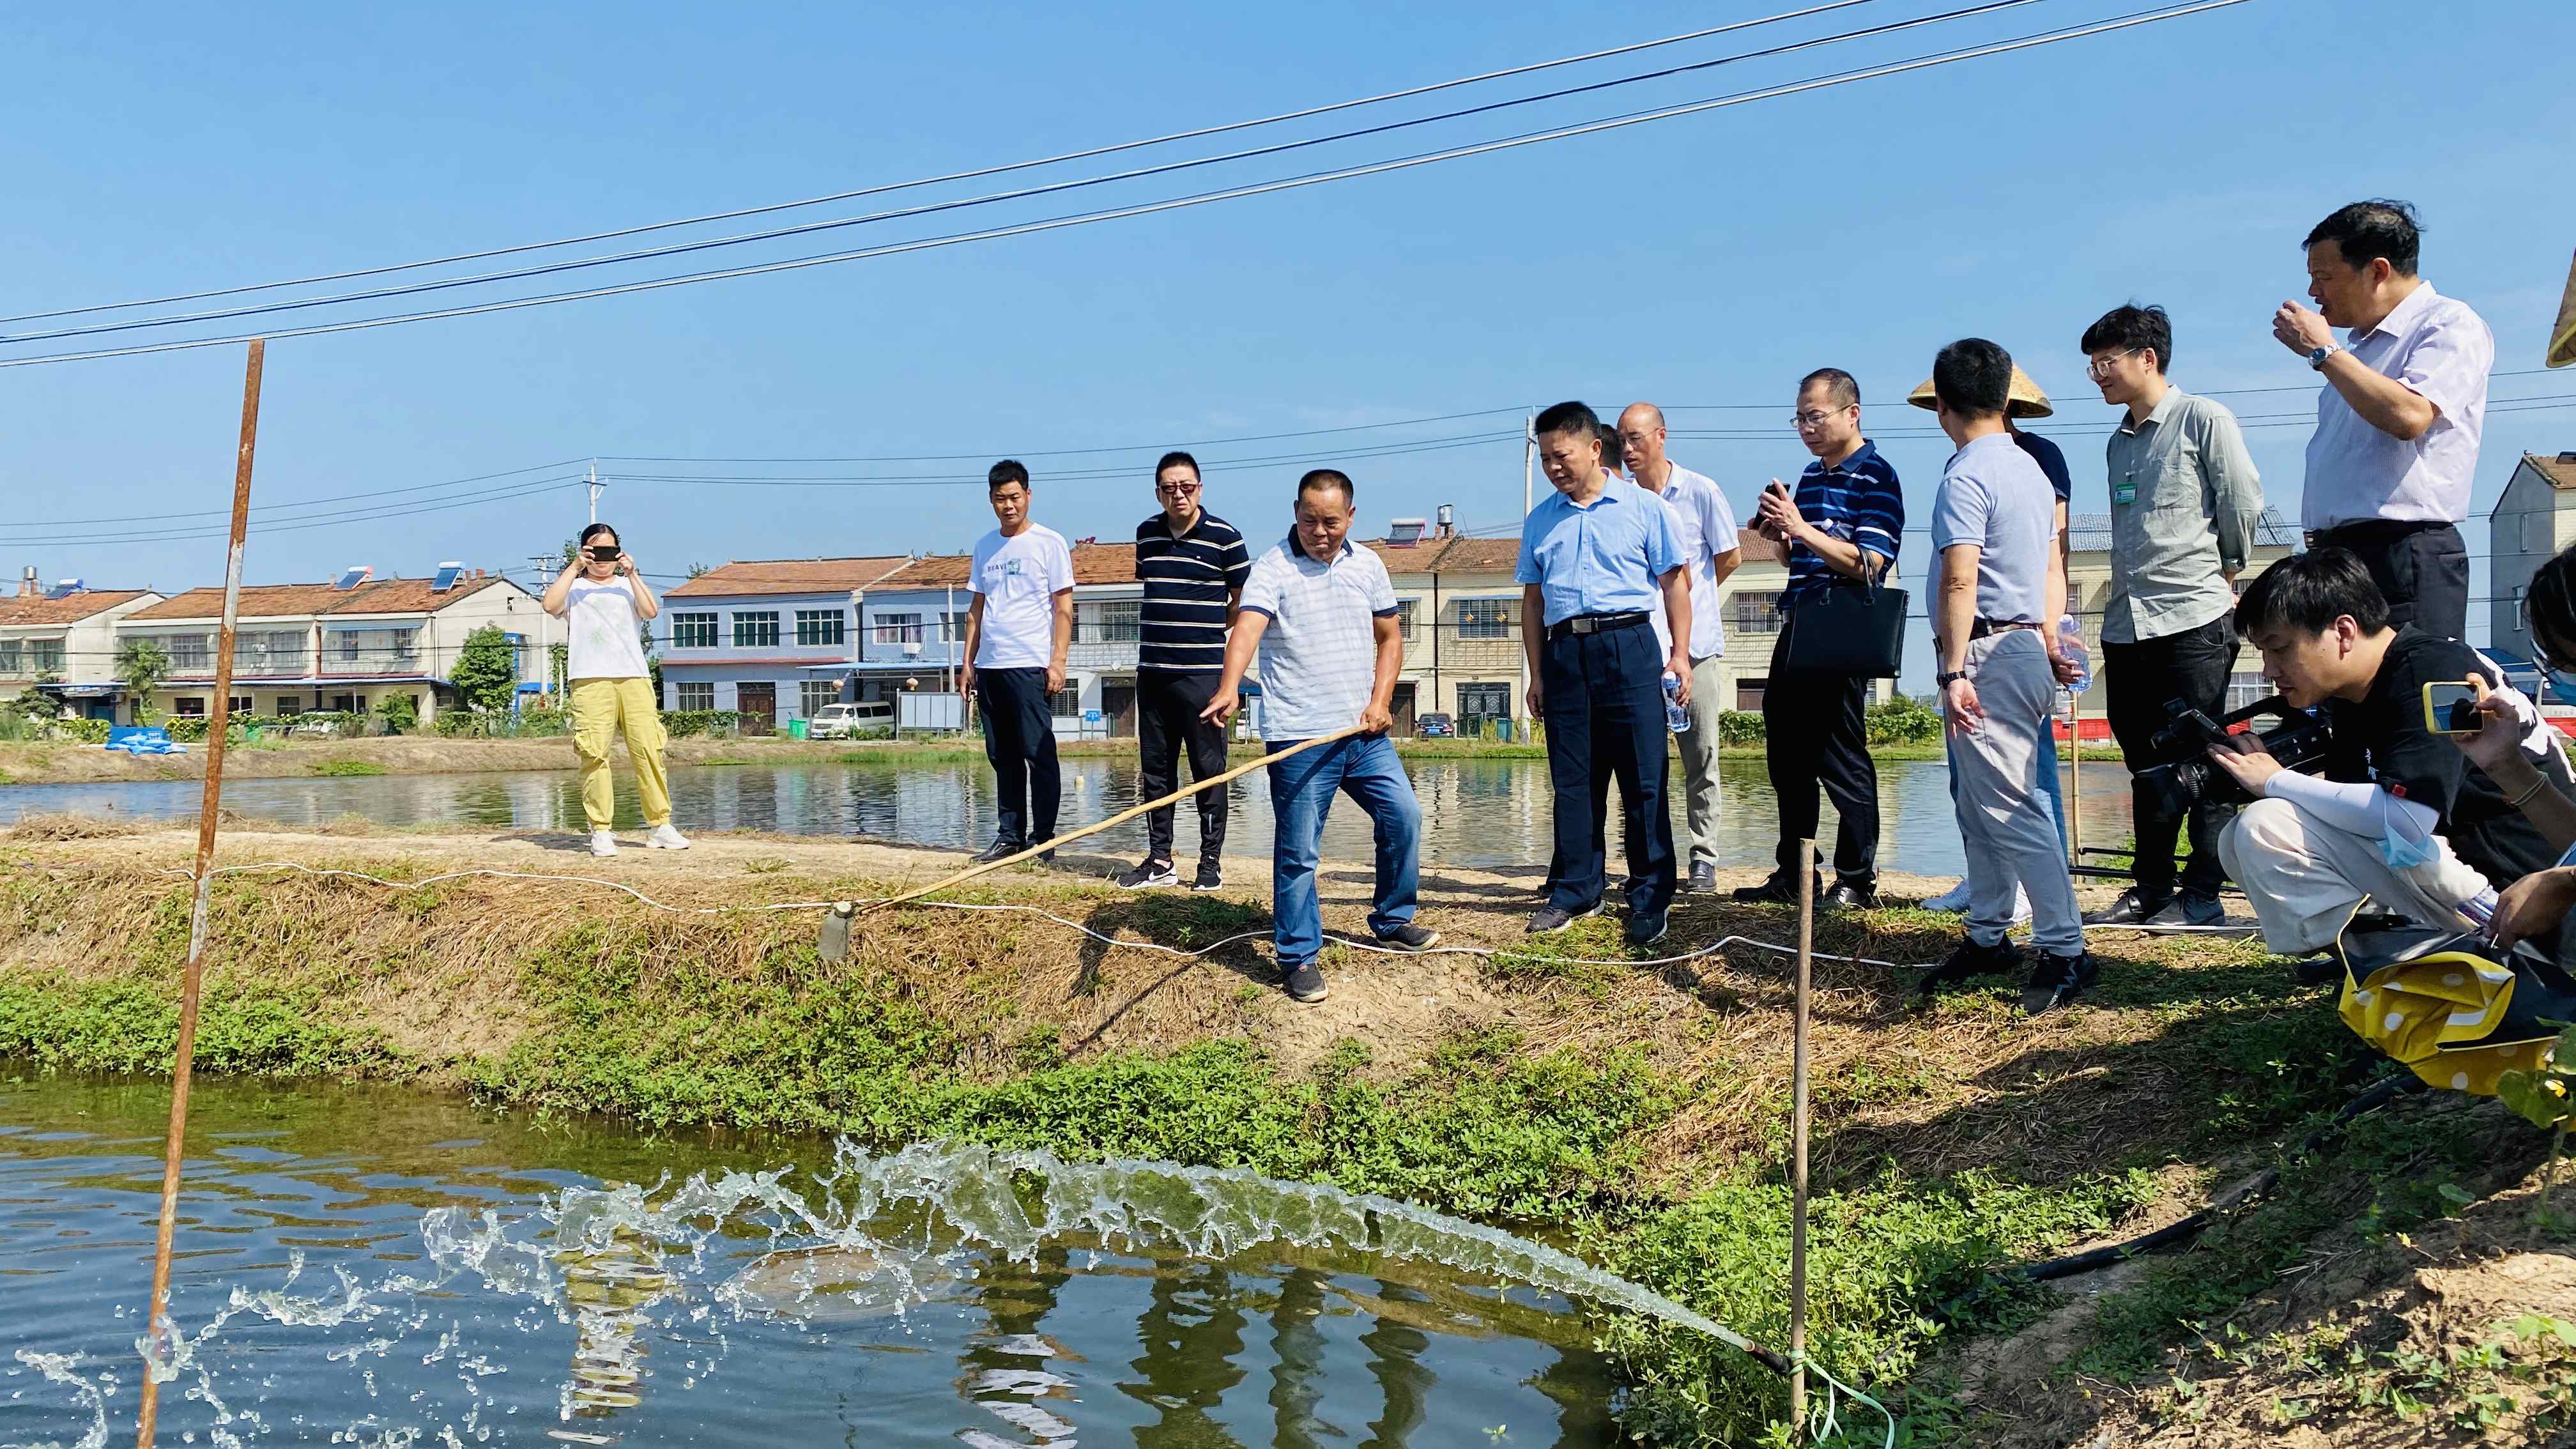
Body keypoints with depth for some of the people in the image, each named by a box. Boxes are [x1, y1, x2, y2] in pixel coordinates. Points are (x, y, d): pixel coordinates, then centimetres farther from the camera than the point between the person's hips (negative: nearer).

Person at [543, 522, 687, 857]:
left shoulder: (629, 586, 22)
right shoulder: (574, 587, 17)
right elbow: (550, 605, -6)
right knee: (594, 754, -9)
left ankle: (659, 825, -1)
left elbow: (651, 611, 2)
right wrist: (574, 567, -2)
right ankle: (601, 831, -5)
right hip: (590, 681, -2)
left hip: (635, 678, 2)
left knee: (649, 749, -6)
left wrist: (631, 573, 0)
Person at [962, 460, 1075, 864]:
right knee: (1003, 757, 9)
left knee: (1039, 753, -4)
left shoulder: (1049, 543, -1)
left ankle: (1043, 838, 2)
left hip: (1031, 665, -6)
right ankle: (1011, 836, 16)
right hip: (990, 666, 6)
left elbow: (1063, 609, -3)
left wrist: (1057, 662, -11)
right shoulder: (984, 547, 15)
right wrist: (968, 662, 13)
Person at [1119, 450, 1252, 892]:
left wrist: (1208, 630, 3)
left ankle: (1211, 862, 7)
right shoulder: (1146, 534, 10)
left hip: (1202, 673, -5)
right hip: (1152, 670, 5)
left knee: (1209, 769, -1)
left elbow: (1244, 602, 2)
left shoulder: (1224, 536, -5)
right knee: (1155, 768, 9)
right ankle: (1159, 859, 17)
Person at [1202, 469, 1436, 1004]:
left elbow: (1389, 638, 17)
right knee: (1299, 851, -3)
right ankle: (1298, 958, 9)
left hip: (1364, 731, 6)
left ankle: (1392, 920, 31)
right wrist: (1229, 688, -43)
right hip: (1299, 736, -5)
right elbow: (1247, 627, -25)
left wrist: (1381, 701, 2)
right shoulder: (1273, 567, -8)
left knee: (1403, 817, 10)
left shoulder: (1367, 565, 9)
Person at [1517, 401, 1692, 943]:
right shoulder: (1540, 521, 14)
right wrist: (1537, 673, 12)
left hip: (1628, 647, -3)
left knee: (1644, 779, -2)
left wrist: (1680, 653, -3)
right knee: (1573, 781, 7)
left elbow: (1674, 582, 5)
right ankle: (1574, 891, 16)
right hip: (1564, 652, 3)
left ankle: (1649, 899, 4)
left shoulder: (1643, 508, 4)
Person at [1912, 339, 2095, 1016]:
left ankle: (2065, 951, -5)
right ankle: (1988, 937, 25)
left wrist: (1954, 672, -25)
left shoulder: (1966, 478, -15)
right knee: (1979, 805, 17)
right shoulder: (2031, 468, 15)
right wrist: (2049, 644, 26)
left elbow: (1960, 582, -23)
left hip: (1989, 655, -10)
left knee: (2009, 809, -8)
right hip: (2028, 649, 10)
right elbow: (2051, 570, 20)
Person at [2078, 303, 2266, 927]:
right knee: (2145, 763, 11)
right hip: (2127, 624, 7)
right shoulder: (2118, 442, 17)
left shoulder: (2204, 420, -4)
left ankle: (2204, 893, 5)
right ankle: (2152, 888, 18)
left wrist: (2225, 571, 6)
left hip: (2193, 618, -7)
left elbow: (2244, 503, -4)